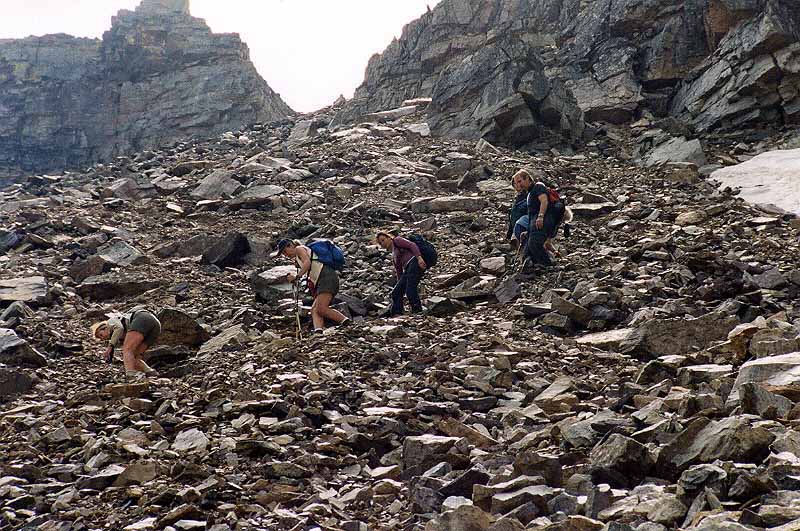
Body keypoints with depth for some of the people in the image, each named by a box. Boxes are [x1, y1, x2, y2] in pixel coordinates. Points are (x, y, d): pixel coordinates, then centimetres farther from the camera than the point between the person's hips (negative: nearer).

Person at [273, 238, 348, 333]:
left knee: (321, 309, -20)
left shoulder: (299, 248, 9)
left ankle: (345, 322, -26)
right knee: (314, 310, -5)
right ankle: (318, 332, -25)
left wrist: (296, 277, -10)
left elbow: (307, 262, -10)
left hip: (326, 276, -10)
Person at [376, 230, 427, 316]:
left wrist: (419, 257, -21)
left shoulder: (397, 240, 9)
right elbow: (399, 272, 29)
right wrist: (400, 285, 22)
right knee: (396, 293, 1)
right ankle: (396, 314, -5)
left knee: (410, 291, -21)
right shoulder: (393, 256, 32)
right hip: (407, 271, 9)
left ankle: (417, 311, -21)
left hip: (414, 262, -9)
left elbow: (412, 245, -6)